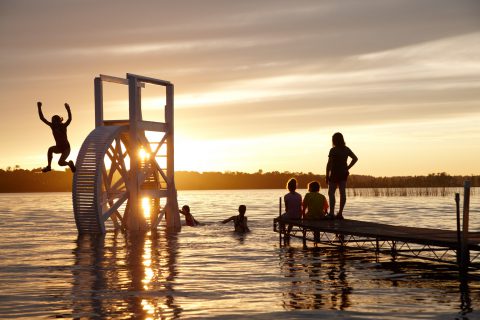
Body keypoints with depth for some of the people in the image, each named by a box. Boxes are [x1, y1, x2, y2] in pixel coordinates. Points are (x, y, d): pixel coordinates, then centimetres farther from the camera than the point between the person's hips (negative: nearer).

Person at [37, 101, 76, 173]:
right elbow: (42, 118, -11)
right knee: (50, 149, -26)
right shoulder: (52, 126, -8)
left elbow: (70, 119, -37)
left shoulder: (63, 126, -18)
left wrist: (68, 110, -54)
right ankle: (49, 166, -17)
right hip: (59, 147, 5)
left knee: (60, 163, -21)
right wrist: (39, 108, -21)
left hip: (66, 148, -5)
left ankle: (69, 163, 12)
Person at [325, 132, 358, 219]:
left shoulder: (333, 150, -12)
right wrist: (348, 167, 6)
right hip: (344, 173, 6)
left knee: (331, 192, -2)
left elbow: (329, 163, -15)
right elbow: (355, 158, 9)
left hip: (335, 173, -6)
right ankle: (340, 213, 7)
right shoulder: (346, 149, 6)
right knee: (342, 192, 5)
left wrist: (327, 175, -10)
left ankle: (332, 213, -13)